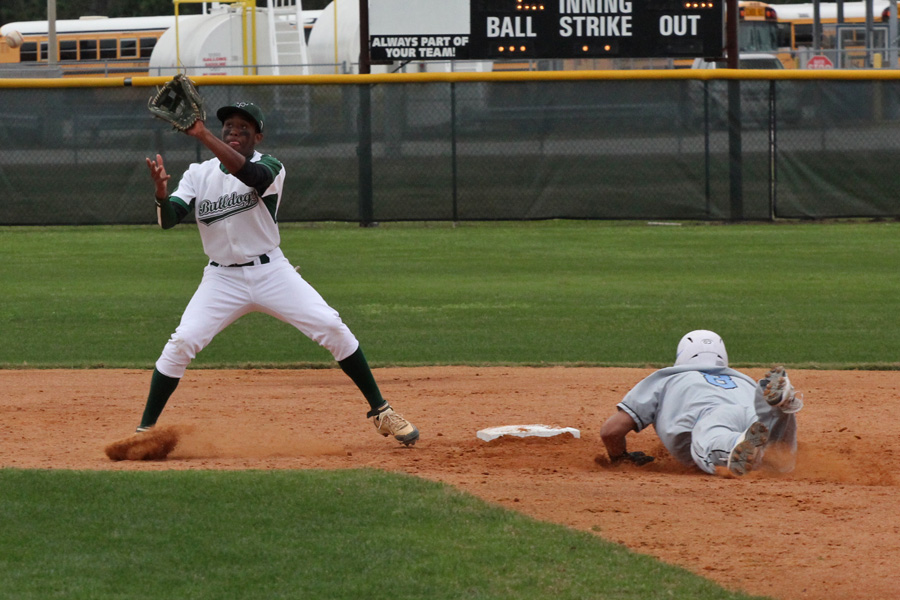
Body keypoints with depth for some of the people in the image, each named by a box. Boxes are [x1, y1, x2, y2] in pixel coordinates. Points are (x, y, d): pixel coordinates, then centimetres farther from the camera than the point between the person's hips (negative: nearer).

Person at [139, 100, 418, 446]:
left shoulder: (270, 168, -6)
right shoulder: (198, 174, 3)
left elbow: (248, 173, -31)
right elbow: (169, 220, -8)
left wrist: (202, 135, -40)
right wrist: (161, 193, -32)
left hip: (271, 272, -1)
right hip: (222, 278, 1)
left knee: (331, 328, -12)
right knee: (182, 343, -16)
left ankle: (380, 411, 1)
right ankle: (145, 430, -5)